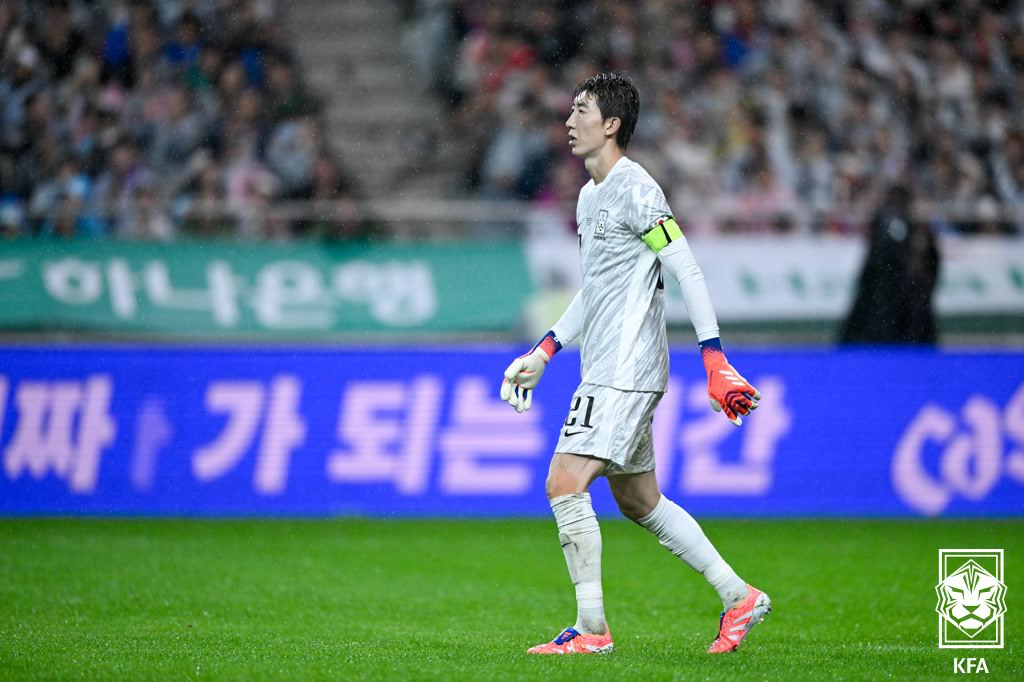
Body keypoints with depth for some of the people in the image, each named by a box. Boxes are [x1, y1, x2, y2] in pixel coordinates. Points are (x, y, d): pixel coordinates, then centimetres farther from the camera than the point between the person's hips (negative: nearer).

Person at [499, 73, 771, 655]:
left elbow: (689, 273, -16)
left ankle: (592, 628, -9)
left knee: (565, 483, -14)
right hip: (606, 371, 10)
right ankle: (739, 597, 19)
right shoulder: (590, 197, 16)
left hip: (626, 371, -10)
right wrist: (544, 352, 25)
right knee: (638, 500, 13)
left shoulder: (636, 190, -13)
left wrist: (715, 363, -21)